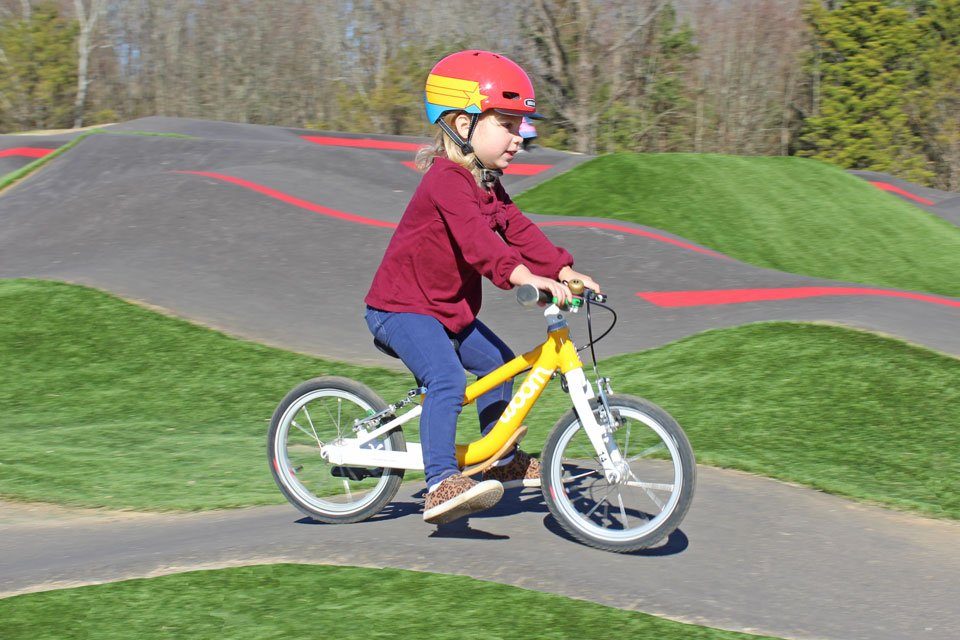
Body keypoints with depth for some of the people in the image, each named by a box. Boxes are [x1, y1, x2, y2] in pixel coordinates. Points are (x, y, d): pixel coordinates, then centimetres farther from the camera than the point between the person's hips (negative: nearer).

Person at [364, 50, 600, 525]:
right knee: (447, 378, -28)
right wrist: (524, 276, -50)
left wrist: (564, 270, -6)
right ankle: (440, 485, -31)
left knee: (497, 361, 16)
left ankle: (501, 459, 33)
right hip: (401, 307, -10)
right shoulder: (446, 181, -24)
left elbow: (517, 231, 6)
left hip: (448, 310, 10)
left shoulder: (486, 185, 10)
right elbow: (474, 239, -39)